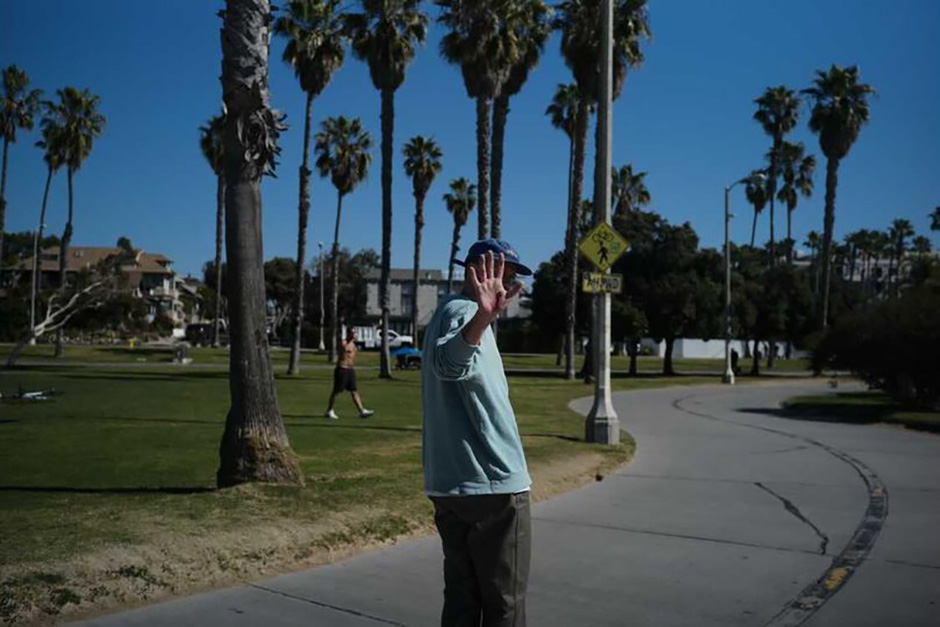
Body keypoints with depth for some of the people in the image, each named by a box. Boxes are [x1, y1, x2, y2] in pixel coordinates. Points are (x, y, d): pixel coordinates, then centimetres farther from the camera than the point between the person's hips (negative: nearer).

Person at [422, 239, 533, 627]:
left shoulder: (448, 313, 17)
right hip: (493, 484, -10)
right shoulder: (463, 311, -14)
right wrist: (483, 318, -56)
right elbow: (449, 362, -39)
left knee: (461, 595, 14)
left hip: (450, 484, 10)